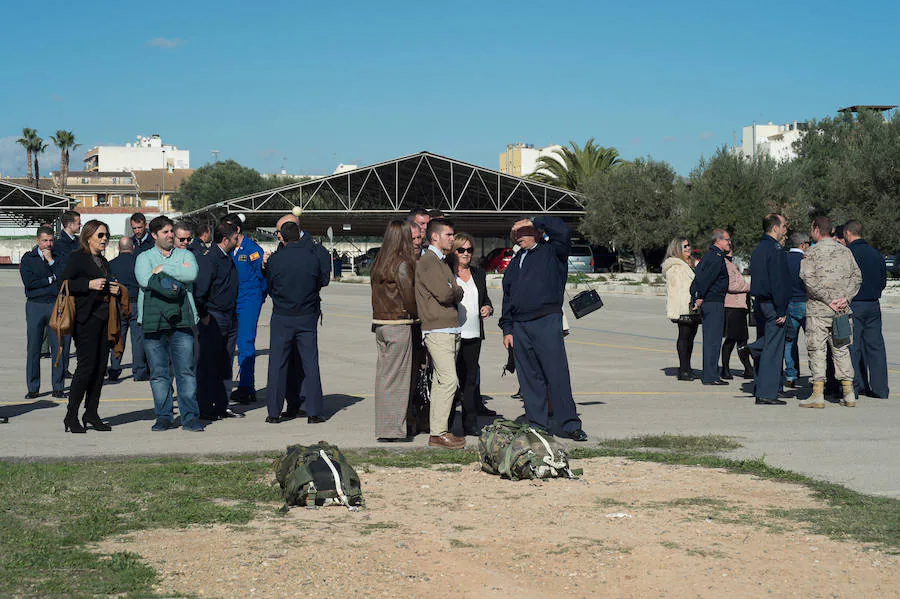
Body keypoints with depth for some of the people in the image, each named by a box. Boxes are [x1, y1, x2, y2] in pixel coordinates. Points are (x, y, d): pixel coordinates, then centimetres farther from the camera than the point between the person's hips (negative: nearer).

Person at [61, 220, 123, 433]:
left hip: (104, 318, 8)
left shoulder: (103, 261, 20)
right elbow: (65, 283, -10)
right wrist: (89, 285, -19)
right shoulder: (77, 257, -3)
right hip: (86, 319, -8)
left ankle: (91, 414, 13)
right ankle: (71, 416, -3)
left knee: (100, 366, 6)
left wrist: (113, 290, 8)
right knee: (87, 365, -11)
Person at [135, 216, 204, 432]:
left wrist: (163, 269, -5)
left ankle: (190, 416, -1)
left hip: (181, 320, 0)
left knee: (186, 370, -4)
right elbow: (145, 280, -8)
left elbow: (192, 274, -8)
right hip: (153, 322, 0)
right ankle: (164, 416, 10)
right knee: (158, 373, 2)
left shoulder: (185, 255, 15)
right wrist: (177, 275, -9)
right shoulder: (144, 258, 12)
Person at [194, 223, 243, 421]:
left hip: (229, 320, 9)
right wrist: (203, 316, -15)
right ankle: (205, 409, 3)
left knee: (223, 365, 13)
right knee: (208, 364, -2)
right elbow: (199, 289, -18)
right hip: (212, 319, -9)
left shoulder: (228, 258, 15)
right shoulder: (209, 258, -14)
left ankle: (222, 406, 19)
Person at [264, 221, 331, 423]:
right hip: (307, 317, 1)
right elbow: (324, 280, 7)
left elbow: (269, 286, 5)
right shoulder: (314, 257, -5)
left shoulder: (274, 259, -6)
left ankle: (274, 412, 6)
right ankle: (314, 412, 4)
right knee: (310, 364, 5)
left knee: (277, 365, 5)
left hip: (281, 317, 0)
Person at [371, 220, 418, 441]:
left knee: (383, 375, 12)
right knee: (397, 377, -1)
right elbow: (409, 298, -15)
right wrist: (417, 315, 1)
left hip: (380, 323, 8)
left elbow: (377, 295, 11)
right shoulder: (402, 264, -14)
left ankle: (383, 426, 17)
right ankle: (394, 429, 3)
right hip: (399, 325, -7)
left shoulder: (379, 263, 10)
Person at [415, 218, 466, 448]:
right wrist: (458, 291, 0)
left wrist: (453, 292, 0)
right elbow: (445, 294, -18)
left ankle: (437, 429, 12)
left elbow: (455, 294, 20)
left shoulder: (442, 262, 22)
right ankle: (438, 433, -11)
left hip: (451, 330, 9)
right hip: (437, 330, -9)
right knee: (449, 380, -14)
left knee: (441, 381, 9)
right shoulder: (427, 262, -9)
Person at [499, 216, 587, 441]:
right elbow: (507, 298, 22)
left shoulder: (551, 252, 5)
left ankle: (570, 425, -2)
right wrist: (507, 329, 13)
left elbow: (564, 231, -15)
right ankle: (536, 425, 12)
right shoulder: (515, 263, 21)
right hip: (520, 326, 6)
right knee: (529, 378, 6)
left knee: (557, 374, -8)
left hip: (547, 322, -6)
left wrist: (534, 221, -4)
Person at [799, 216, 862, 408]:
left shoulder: (812, 252, -5)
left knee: (817, 350, -1)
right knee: (841, 349, 11)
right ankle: (848, 393, 10)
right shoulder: (845, 251, 10)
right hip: (842, 311, 5)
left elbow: (809, 280, -15)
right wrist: (845, 297, 0)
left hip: (818, 309, -5)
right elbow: (857, 276, 6)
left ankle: (818, 394, -5)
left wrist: (828, 299, -12)